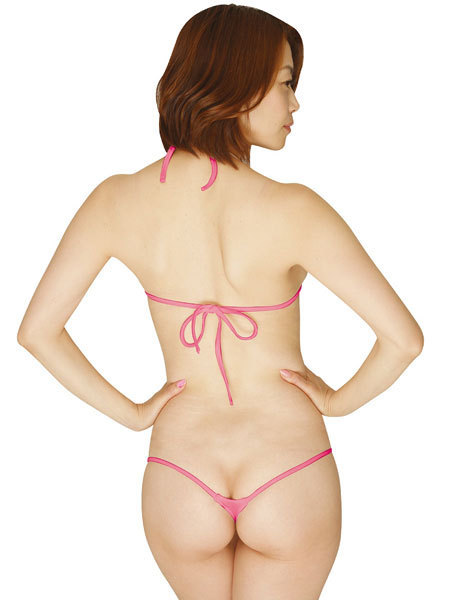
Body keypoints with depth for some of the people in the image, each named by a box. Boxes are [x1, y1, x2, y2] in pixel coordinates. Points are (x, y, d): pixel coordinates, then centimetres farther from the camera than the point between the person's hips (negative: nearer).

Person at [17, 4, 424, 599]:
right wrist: (341, 399, -3)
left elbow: (36, 330, -5)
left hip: (179, 479, 3)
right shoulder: (292, 210, -22)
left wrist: (129, 411, 3)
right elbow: (405, 338, -21)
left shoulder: (116, 201, -11)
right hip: (291, 481, -3)